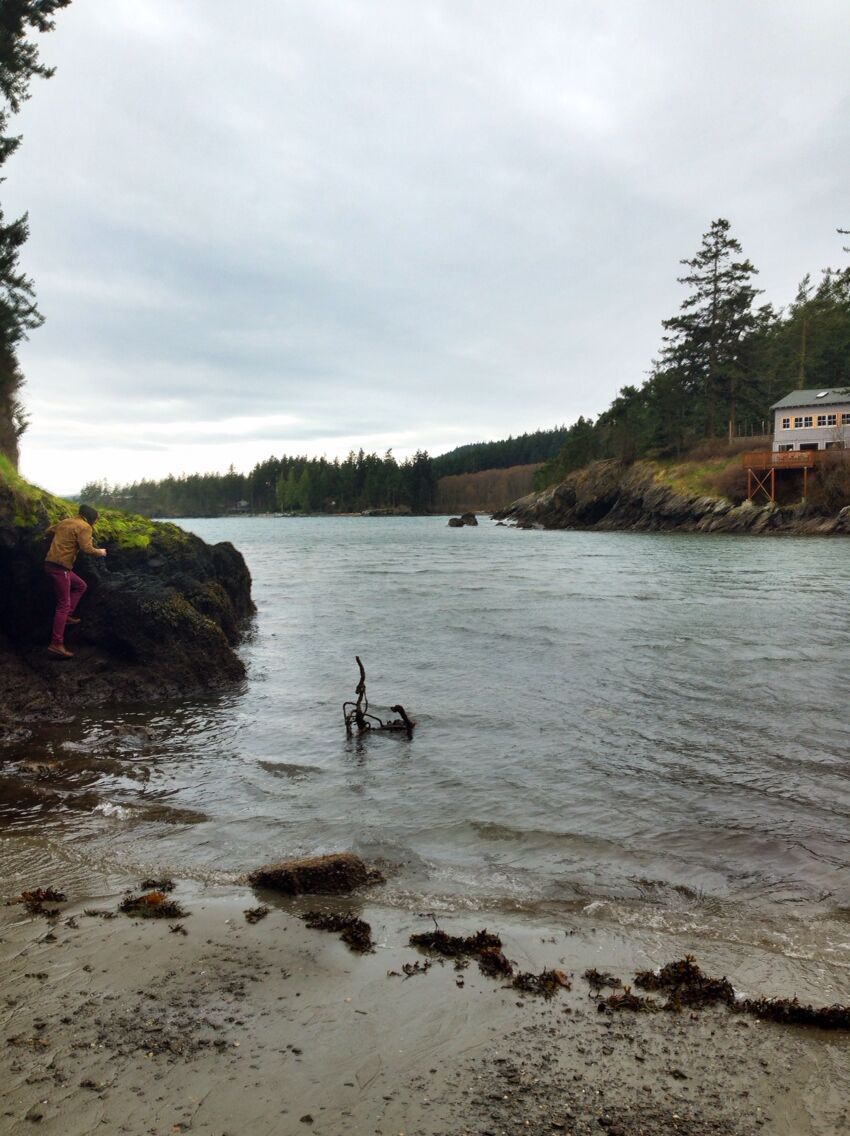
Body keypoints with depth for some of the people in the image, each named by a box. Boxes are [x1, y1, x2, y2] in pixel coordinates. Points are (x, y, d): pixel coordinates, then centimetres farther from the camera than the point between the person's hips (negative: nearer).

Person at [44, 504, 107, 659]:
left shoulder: (65, 521, 16)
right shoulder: (85, 527, -9)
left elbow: (49, 531, 26)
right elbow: (87, 548, -20)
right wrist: (99, 552, -1)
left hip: (51, 563, 9)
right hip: (59, 567, -9)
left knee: (80, 586, 25)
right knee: (64, 604, -8)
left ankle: (67, 616, 17)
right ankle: (56, 644, -12)